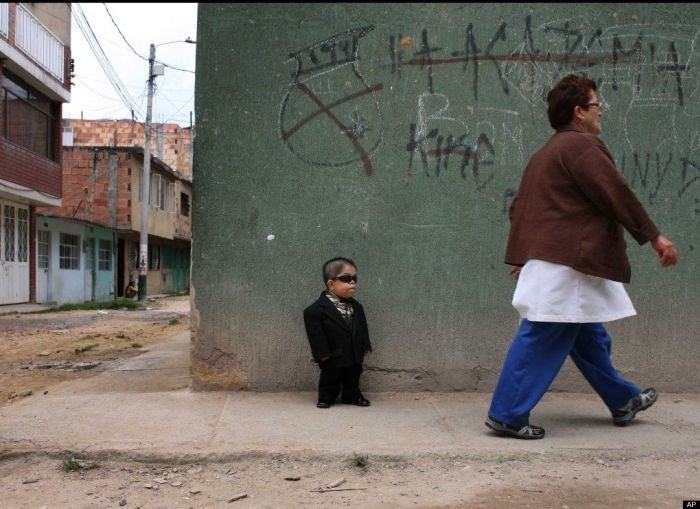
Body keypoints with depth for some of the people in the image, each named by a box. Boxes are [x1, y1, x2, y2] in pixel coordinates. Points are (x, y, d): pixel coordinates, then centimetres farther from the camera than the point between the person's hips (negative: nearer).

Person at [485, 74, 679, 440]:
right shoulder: (581, 145, -10)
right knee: (543, 339, -7)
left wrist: (525, 253, 26)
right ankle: (507, 416, -2)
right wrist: (654, 237, -7)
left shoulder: (547, 152, 21)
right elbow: (617, 195, -14)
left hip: (553, 258, 11)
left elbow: (519, 206, 22)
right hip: (566, 262, -11)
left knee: (588, 336, 20)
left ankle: (623, 401, 35)